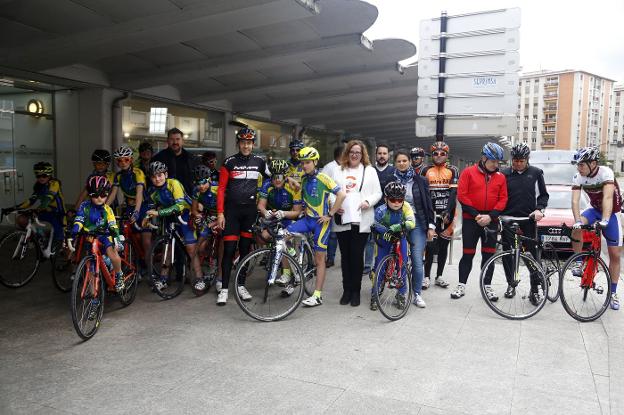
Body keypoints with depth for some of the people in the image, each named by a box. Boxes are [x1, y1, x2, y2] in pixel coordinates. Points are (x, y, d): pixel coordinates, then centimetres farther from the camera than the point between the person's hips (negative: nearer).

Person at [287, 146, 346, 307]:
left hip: (321, 221, -6)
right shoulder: (304, 179, 8)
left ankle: (318, 295, 9)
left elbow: (342, 194, -19)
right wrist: (305, 209, 9)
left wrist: (330, 214, -16)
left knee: (319, 259, 0)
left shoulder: (323, 178, -12)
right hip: (308, 218, 6)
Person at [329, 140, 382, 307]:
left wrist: (368, 201, -12)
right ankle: (347, 290, 18)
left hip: (361, 221, -2)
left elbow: (378, 193, 6)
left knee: (357, 256, 0)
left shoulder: (370, 171, 9)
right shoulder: (338, 171, 13)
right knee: (345, 256, 7)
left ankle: (356, 291, 12)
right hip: (342, 220, 2)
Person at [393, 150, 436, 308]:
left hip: (417, 223, 0)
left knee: (417, 260, -4)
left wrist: (431, 225, 0)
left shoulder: (420, 181, 2)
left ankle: (417, 294, 10)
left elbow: (428, 204, 4)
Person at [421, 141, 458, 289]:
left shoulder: (452, 171, 3)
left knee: (443, 245, 8)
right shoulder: (426, 171, 5)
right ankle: (427, 277, 4)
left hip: (447, 214, 1)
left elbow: (453, 193, -6)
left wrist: (447, 212, -17)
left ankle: (439, 276, 19)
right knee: (430, 246, -4)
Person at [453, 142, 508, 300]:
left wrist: (490, 216, -11)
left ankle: (487, 286, 18)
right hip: (471, 220, -2)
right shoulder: (468, 172, -2)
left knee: (489, 254, 7)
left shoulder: (500, 177, 6)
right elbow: (461, 195, -7)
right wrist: (476, 215, -12)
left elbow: (503, 199, 2)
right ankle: (462, 285, 12)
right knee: (468, 254, 2)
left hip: (491, 221, 3)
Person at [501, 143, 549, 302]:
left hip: (529, 219, -1)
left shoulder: (536, 173, 5)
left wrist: (539, 209, -8)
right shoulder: (504, 174, 5)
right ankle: (511, 284, 20)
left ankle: (534, 290, 8)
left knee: (532, 254, 0)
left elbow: (543, 194, 9)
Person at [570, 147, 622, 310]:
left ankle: (613, 293, 11)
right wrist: (578, 221, -41)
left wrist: (605, 220, -52)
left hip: (611, 213, -2)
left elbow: (608, 197, -40)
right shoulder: (578, 177, -17)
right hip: (595, 209, 2)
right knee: (577, 228, -30)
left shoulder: (605, 172, -27)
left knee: (615, 254, -1)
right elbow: (575, 200, -26)